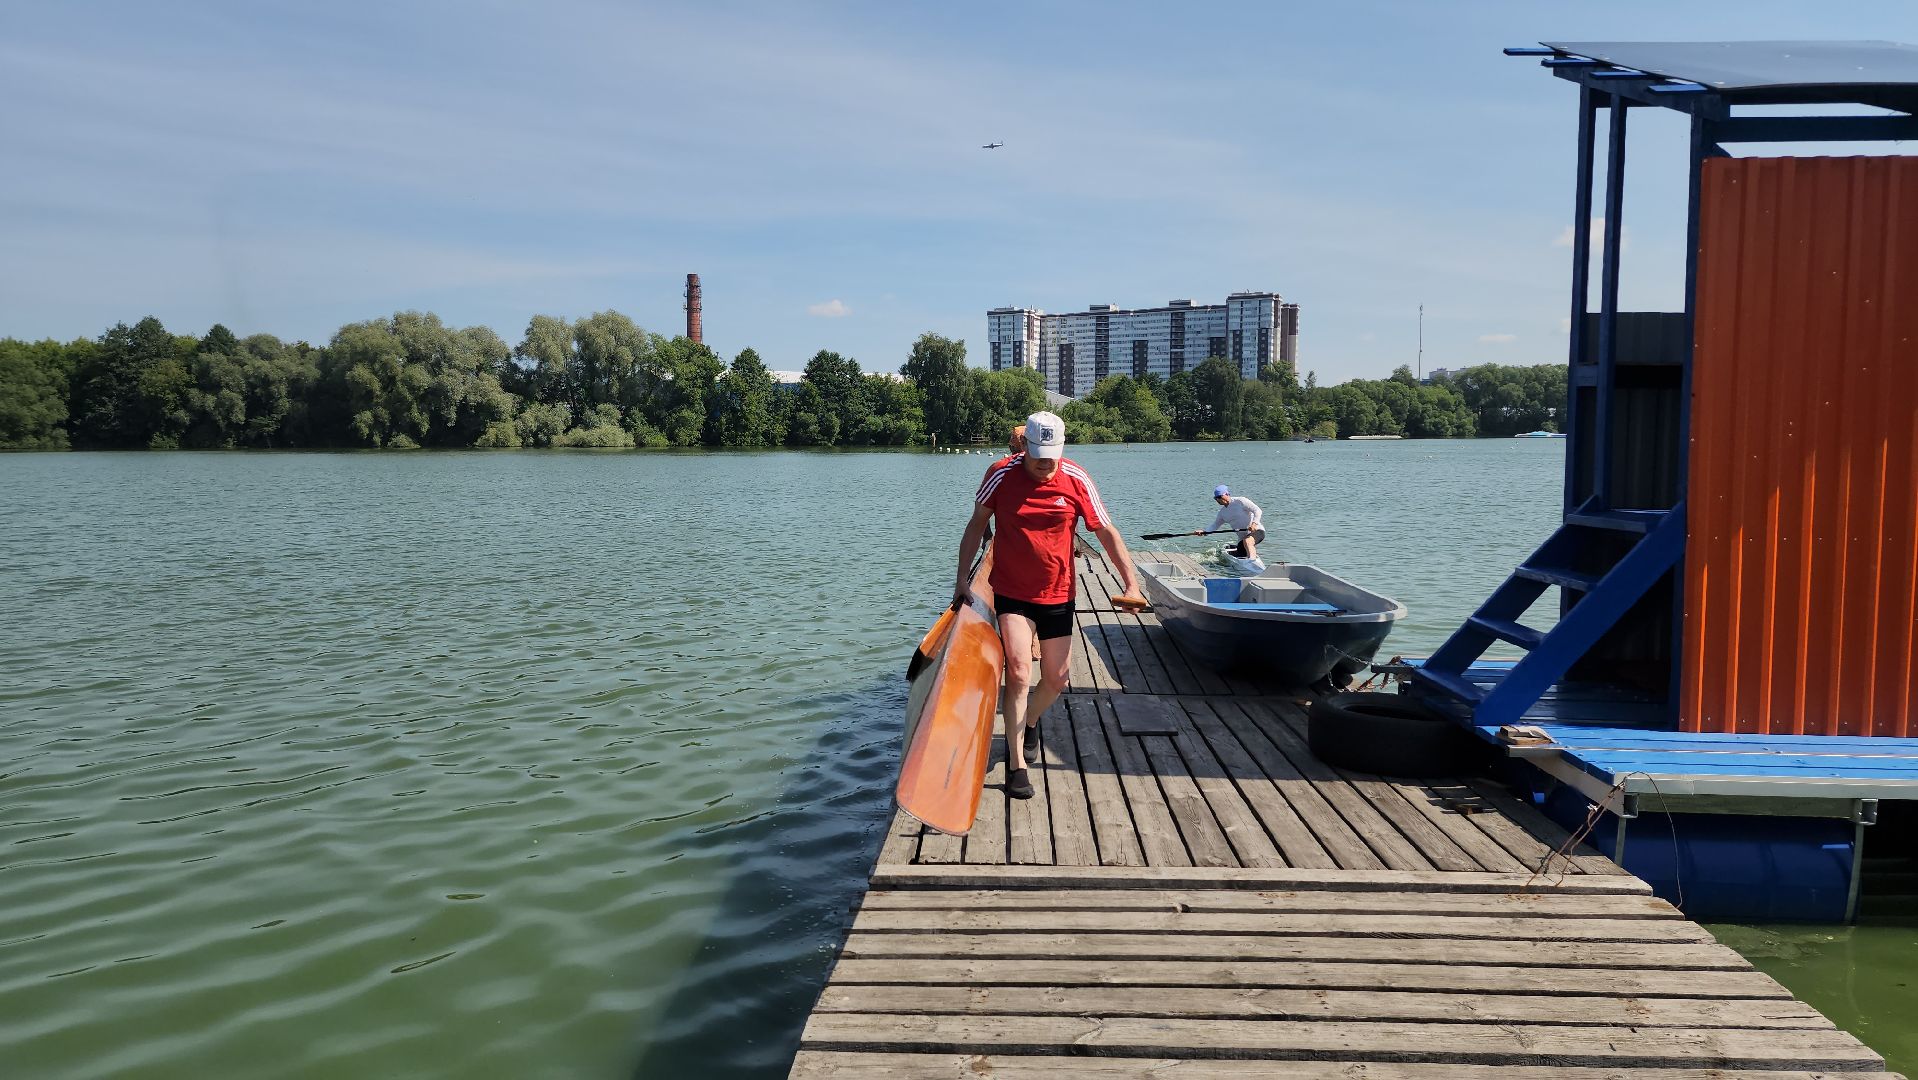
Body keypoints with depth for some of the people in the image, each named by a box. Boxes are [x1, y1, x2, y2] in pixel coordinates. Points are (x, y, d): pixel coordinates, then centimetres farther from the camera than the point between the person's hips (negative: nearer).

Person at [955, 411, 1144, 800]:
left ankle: (1029, 722, 43)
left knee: (1056, 680, 10)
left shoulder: (1076, 480, -9)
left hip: (1057, 595, 2)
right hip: (1011, 593, -2)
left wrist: (1131, 583, -11)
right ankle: (1016, 765, -7)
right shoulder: (1001, 474, -10)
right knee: (1018, 673, -16)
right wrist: (962, 578, -1)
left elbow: (1107, 533, -3)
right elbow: (976, 525, 2)